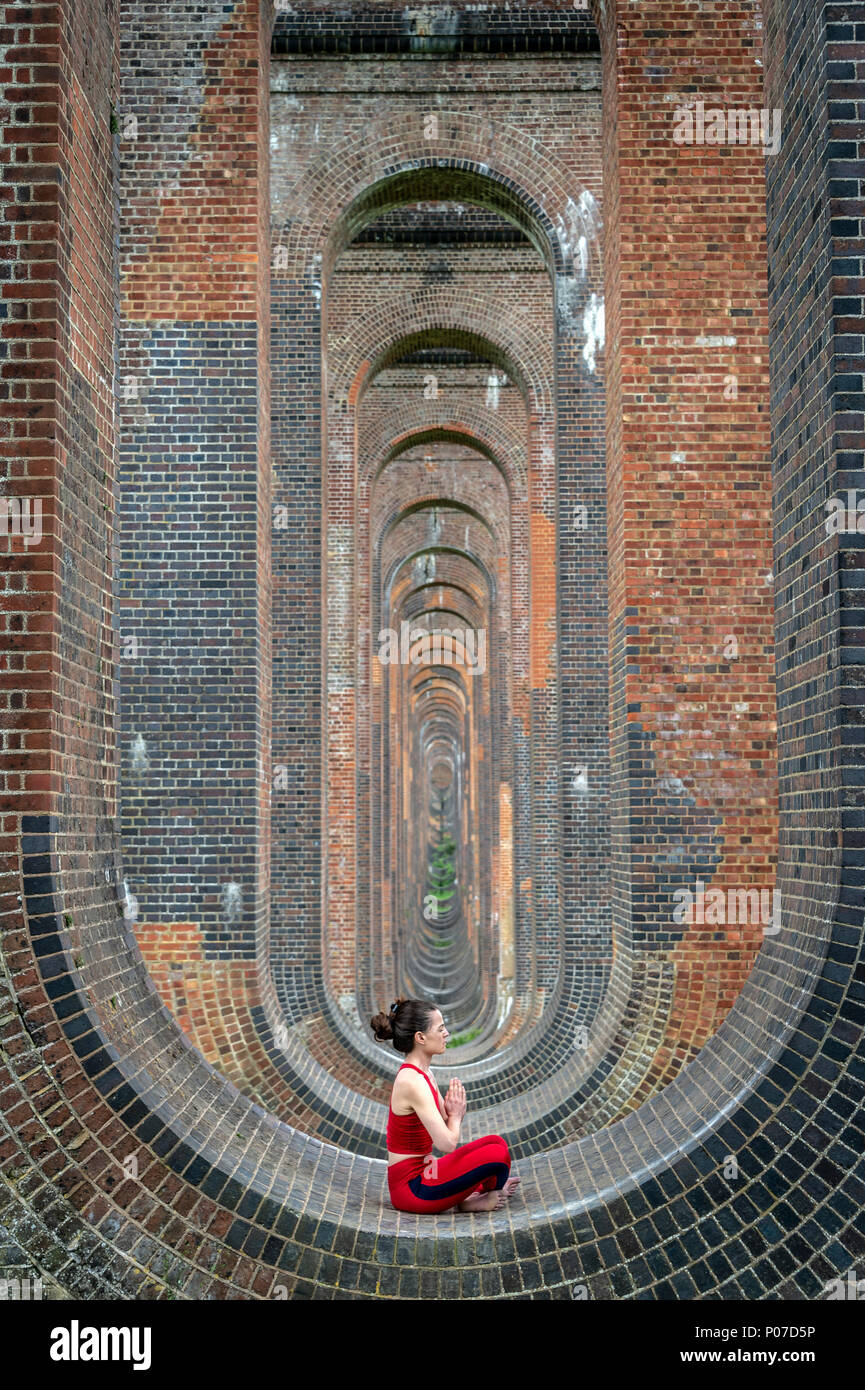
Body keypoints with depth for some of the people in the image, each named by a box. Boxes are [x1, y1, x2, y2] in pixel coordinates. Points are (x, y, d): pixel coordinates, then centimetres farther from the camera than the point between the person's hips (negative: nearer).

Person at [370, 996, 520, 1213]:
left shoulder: (424, 1074, 8)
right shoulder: (412, 1082, -22)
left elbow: (448, 1123, 16)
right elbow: (447, 1143, -26)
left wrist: (456, 1112, -6)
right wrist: (455, 1114, -5)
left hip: (420, 1174, 10)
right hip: (411, 1188, -10)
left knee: (495, 1142, 10)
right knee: (497, 1154, -16)